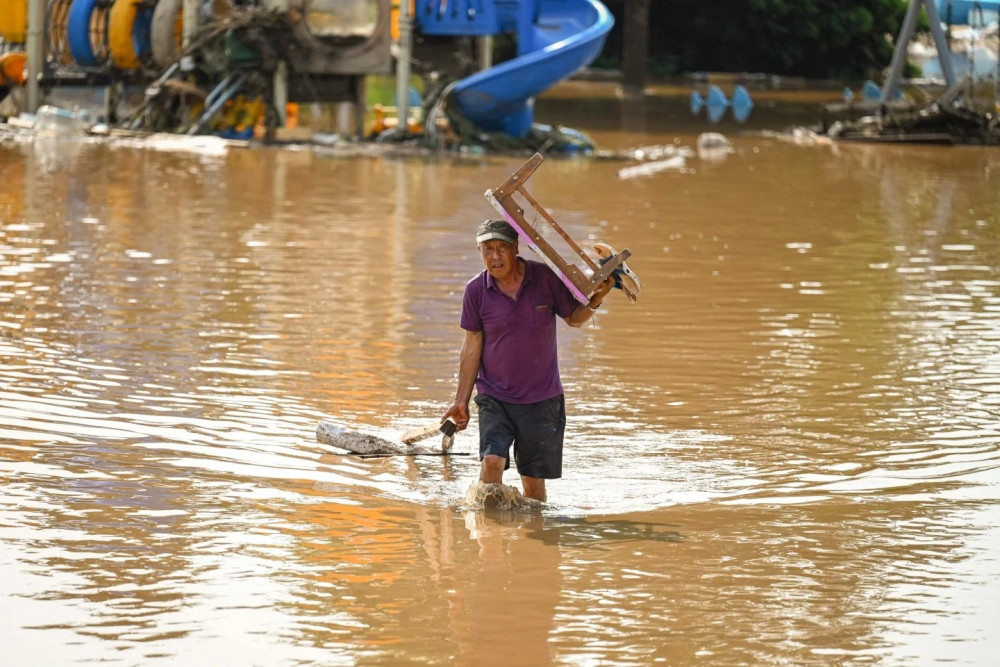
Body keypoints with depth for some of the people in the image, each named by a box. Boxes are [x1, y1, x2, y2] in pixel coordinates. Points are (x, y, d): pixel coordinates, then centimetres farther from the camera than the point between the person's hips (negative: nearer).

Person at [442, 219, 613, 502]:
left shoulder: (546, 278, -7)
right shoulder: (476, 291, -5)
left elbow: (574, 319, 6)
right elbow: (473, 345, 4)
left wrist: (594, 301, -16)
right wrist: (461, 400, 7)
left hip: (542, 399, 0)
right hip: (494, 398, 0)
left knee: (534, 481, 5)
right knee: (492, 460, -21)